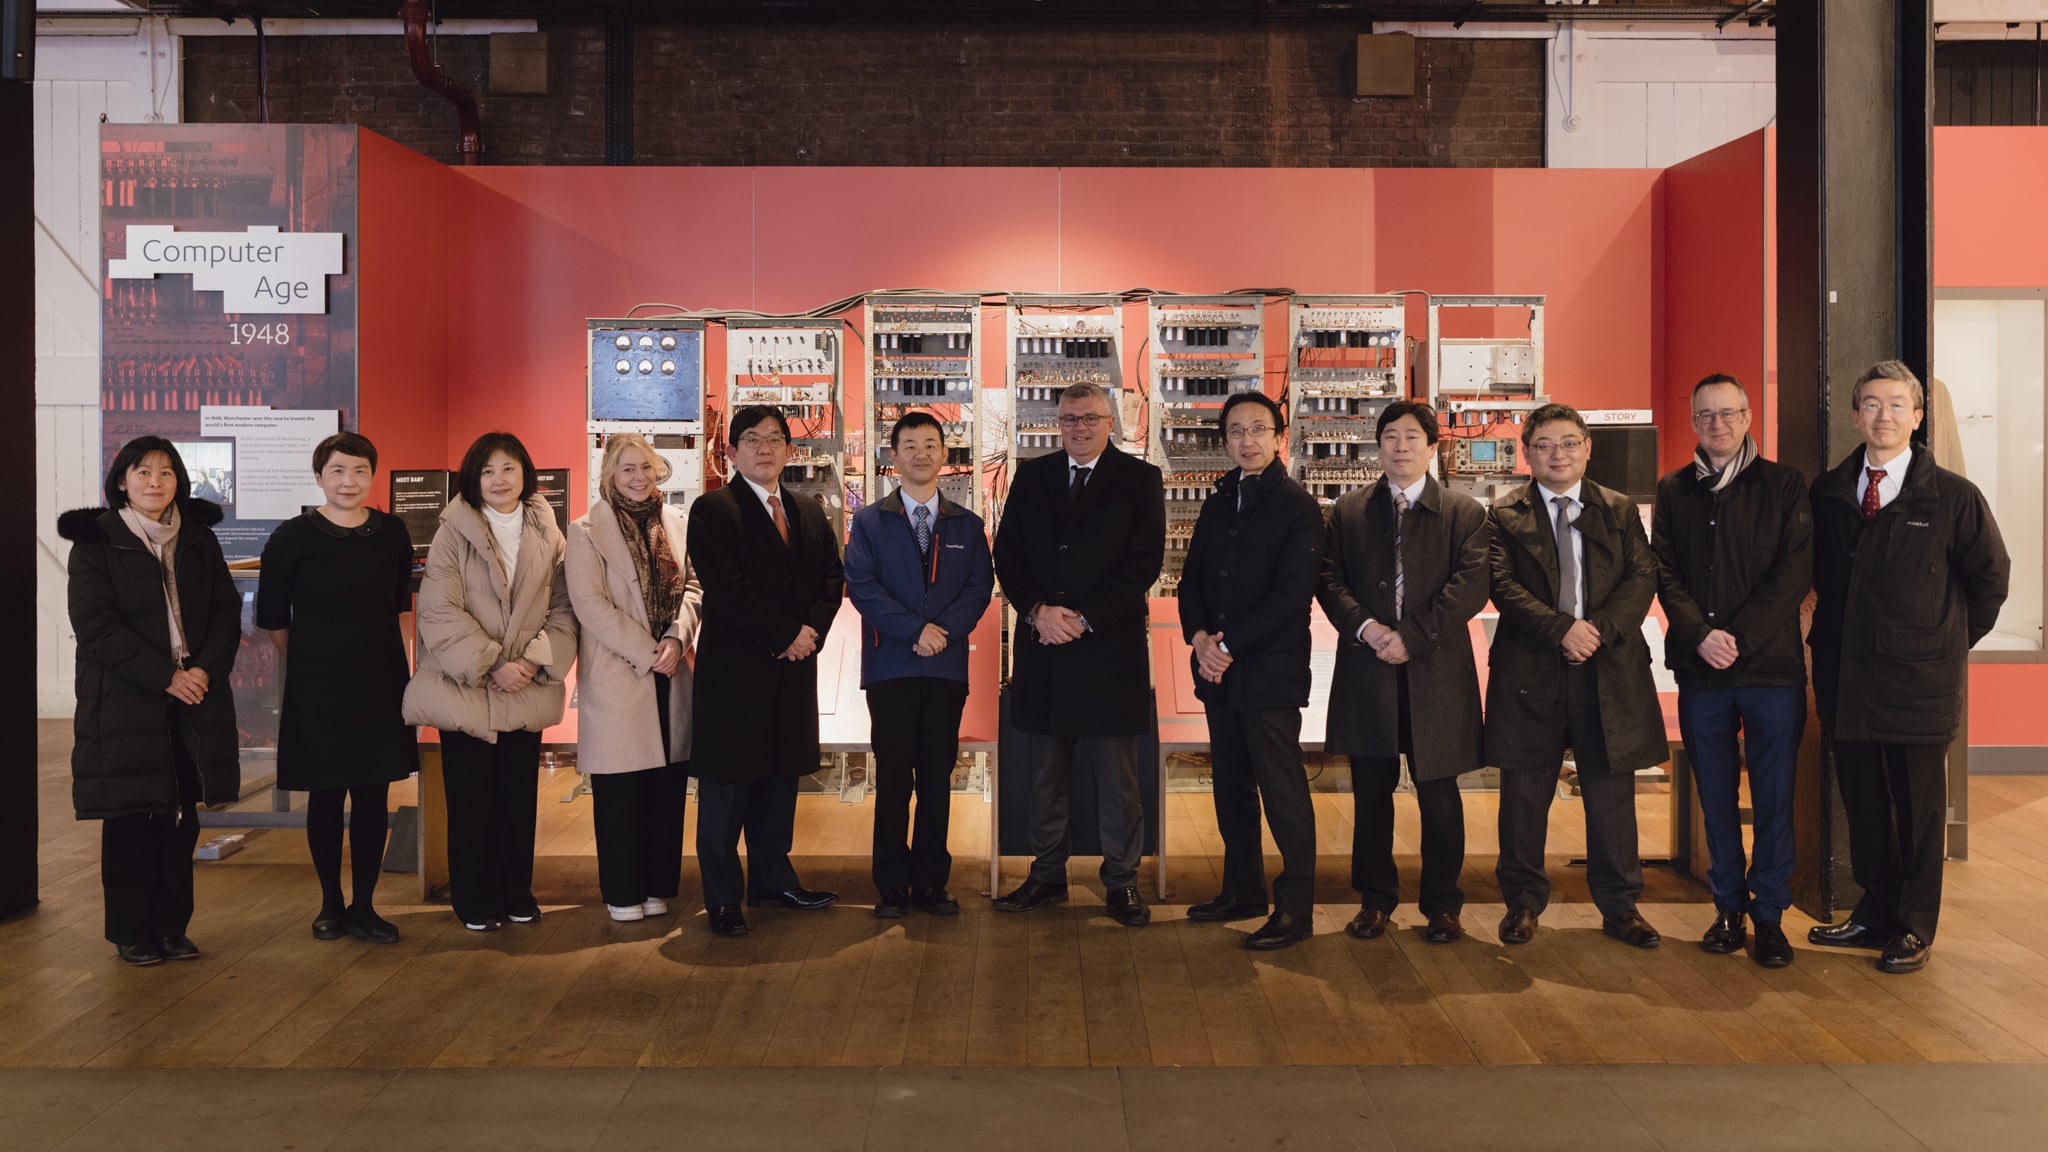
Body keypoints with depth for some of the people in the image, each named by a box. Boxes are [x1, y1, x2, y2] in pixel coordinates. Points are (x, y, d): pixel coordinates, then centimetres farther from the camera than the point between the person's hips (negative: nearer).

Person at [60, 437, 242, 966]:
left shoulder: (199, 540, 11)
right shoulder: (95, 541, -1)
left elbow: (227, 611, 7)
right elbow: (96, 623, -10)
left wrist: (207, 669, -11)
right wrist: (165, 676, -16)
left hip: (195, 695, 3)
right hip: (124, 700, -3)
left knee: (181, 818, 6)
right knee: (132, 818, 2)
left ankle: (172, 926, 16)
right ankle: (131, 932, 13)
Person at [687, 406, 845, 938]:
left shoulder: (810, 513, 16)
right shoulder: (713, 510, -5)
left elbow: (832, 577, 10)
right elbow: (726, 589, -15)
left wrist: (812, 629, -8)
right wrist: (784, 636, -15)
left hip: (793, 667, 6)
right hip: (734, 669, -6)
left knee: (781, 777, 13)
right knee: (727, 784, 1)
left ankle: (773, 880, 25)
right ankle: (722, 899, 9)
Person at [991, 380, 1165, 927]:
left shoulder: (1139, 480, 1)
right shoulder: (1031, 476, 11)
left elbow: (1144, 561, -7)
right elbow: (1007, 553, 7)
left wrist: (1083, 618, -13)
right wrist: (1037, 611, -9)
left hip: (1110, 645, -3)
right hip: (1042, 645, 4)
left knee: (1116, 774, 3)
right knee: (1044, 772, 10)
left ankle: (1121, 881, 13)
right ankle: (1047, 875, 21)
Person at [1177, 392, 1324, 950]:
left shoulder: (1298, 507, -6)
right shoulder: (1218, 504, 15)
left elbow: (1292, 594, -14)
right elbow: (1192, 579, 14)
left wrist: (1229, 644, -15)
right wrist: (1198, 635, -6)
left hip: (1271, 672, -7)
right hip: (1219, 672, 7)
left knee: (1283, 791, -3)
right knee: (1231, 787, 14)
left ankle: (1295, 908, 5)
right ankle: (1242, 890, 26)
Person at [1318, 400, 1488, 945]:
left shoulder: (1464, 513, 4)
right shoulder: (1348, 512, 11)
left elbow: (1471, 583, -7)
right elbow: (1329, 579, 4)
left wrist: (1412, 636, -16)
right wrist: (1365, 626, -14)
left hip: (1436, 674, -2)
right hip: (1366, 672, 2)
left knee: (1438, 795, 5)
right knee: (1371, 792, 8)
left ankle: (1442, 905, 18)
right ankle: (1375, 899, 21)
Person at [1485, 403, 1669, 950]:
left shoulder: (1620, 510, 12)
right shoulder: (1505, 516, 6)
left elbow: (1643, 577, 2)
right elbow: (1503, 585, -6)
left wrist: (1600, 628, -13)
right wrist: (1561, 629, -17)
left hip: (1609, 671, 1)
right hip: (1530, 672, -1)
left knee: (1611, 793, 6)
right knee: (1525, 794, 5)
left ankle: (1619, 906, 19)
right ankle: (1523, 902, 19)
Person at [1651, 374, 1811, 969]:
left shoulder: (1784, 484, 3)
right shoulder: (1673, 491, 10)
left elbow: (1796, 570, -4)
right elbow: (1665, 573, 4)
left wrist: (1739, 637, -12)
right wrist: (1701, 635, -11)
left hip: (1772, 665, -2)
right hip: (1700, 669, 2)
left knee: (1774, 796, 2)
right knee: (1716, 797, 8)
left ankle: (1769, 913, 12)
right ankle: (1728, 907, 18)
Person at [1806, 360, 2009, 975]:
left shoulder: (1952, 496, -4)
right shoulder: (1828, 492, 5)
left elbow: (1990, 576, 4)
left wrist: (1952, 642, 5)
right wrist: (1830, 637, 8)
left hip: (1920, 679, -3)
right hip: (1846, 679, 3)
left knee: (1920, 808, 6)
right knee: (1861, 804, 12)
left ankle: (1915, 928, 18)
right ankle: (1875, 912, 26)